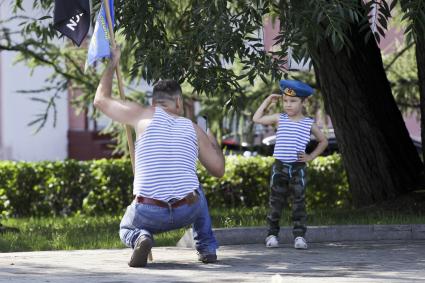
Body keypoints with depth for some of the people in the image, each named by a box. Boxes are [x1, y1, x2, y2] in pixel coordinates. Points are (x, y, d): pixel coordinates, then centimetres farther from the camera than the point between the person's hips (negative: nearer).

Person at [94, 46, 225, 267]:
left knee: (126, 229, 32)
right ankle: (207, 248, 26)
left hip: (149, 213, -2)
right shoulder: (193, 129, 11)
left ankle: (140, 238, -6)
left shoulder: (144, 116, 5)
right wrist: (213, 143, 40)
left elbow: (101, 100, 17)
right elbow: (218, 170, 20)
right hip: (187, 212, 2)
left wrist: (112, 64, 29)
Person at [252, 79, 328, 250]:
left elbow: (323, 141, 15)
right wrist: (267, 101, 8)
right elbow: (257, 119, 9)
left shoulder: (309, 124, 2)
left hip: (298, 168, -1)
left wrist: (311, 156, 3)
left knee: (299, 202, -2)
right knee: (275, 202, 3)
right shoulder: (279, 119, 5)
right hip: (279, 167, 1)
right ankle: (272, 234, 10)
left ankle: (299, 236, 0)